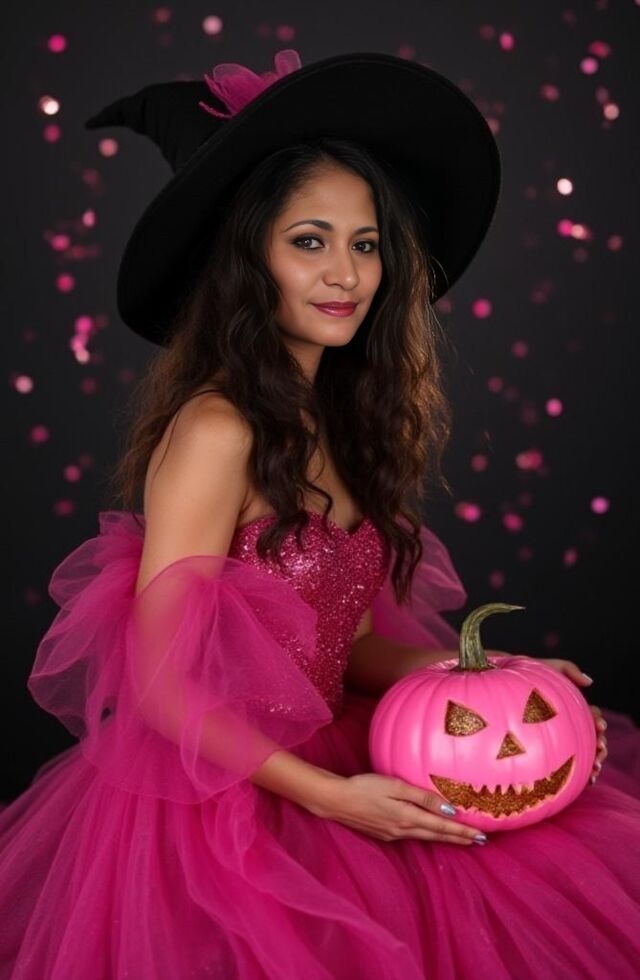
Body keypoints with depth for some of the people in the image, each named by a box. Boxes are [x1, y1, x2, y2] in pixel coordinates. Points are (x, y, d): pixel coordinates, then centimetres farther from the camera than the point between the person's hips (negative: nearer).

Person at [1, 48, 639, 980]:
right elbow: (162, 684, -18)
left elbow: (348, 639, 8)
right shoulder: (215, 430, -20)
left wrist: (483, 676, -5)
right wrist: (332, 796, -18)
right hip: (213, 809, -7)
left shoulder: (344, 420, 3)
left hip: (323, 765, 7)